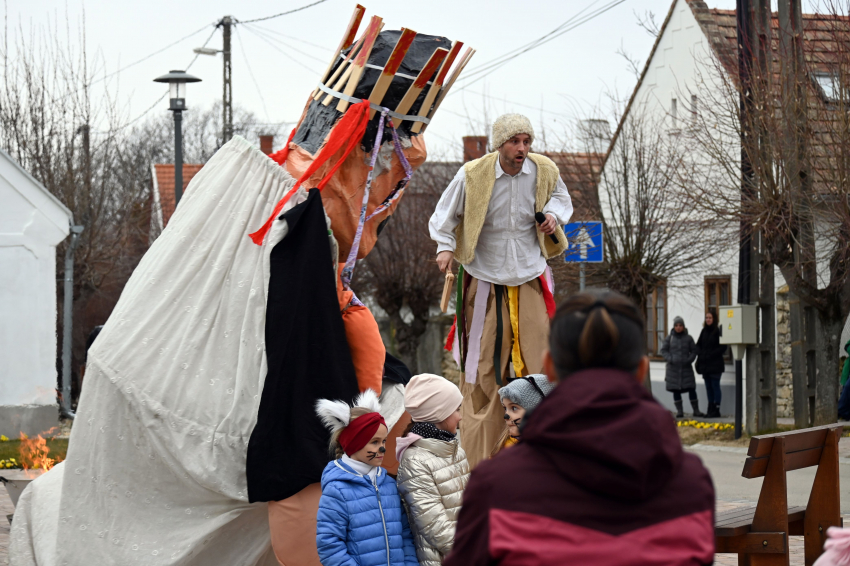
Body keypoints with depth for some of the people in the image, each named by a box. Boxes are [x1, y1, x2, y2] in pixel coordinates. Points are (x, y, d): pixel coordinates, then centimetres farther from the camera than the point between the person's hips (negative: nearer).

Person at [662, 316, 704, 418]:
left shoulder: (688, 338, 1)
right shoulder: (669, 338, 2)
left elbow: (693, 351, 6)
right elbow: (663, 350, 3)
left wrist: (689, 359, -10)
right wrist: (670, 359, -12)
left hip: (686, 368, 0)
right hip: (673, 368, 0)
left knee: (691, 388, -3)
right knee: (676, 390, 3)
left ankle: (696, 410, 4)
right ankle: (679, 411, 11)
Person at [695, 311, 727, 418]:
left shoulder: (718, 331, -9)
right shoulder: (704, 331, 12)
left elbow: (722, 347, -12)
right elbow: (698, 345, 16)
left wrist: (710, 355, -15)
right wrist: (700, 354, -2)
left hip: (715, 364, -7)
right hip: (705, 364, 7)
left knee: (715, 386, -5)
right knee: (708, 387, 9)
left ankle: (716, 410, -2)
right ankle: (711, 410, 14)